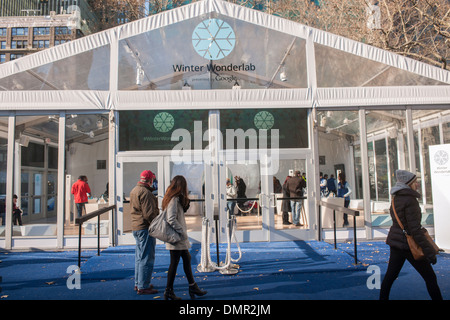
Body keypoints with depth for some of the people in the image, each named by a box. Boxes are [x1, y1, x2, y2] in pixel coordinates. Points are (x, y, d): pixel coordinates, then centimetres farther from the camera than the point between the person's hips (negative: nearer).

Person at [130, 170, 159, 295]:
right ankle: (143, 287, 4)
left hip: (136, 227, 10)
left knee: (140, 257, 18)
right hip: (145, 228, -10)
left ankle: (138, 283, 28)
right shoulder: (145, 192, -18)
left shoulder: (134, 190, 14)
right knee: (146, 258, -2)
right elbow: (149, 213, -22)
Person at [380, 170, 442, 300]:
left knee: (390, 275, 14)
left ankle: (383, 298, 22)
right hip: (408, 244, -8)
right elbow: (415, 229, -21)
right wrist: (429, 251, -17)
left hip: (395, 242, 8)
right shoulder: (410, 200, -18)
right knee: (430, 277, 7)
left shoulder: (396, 199, 8)